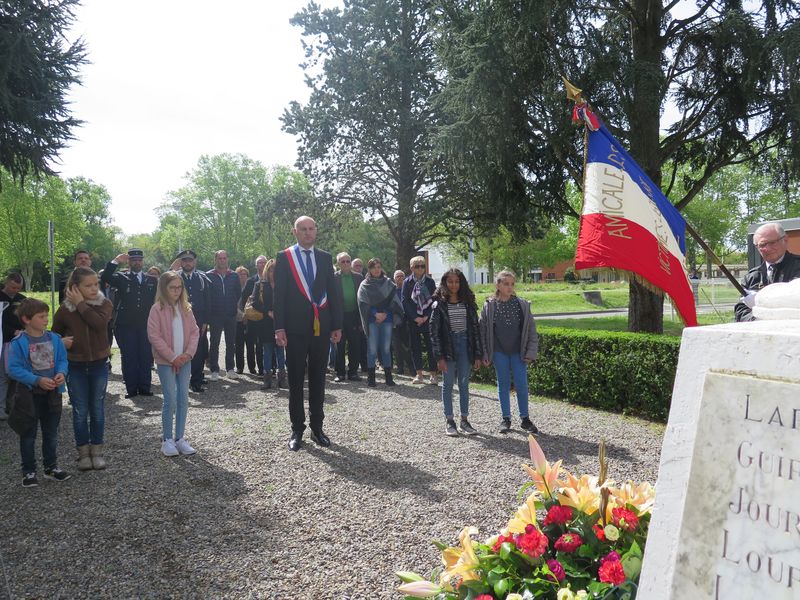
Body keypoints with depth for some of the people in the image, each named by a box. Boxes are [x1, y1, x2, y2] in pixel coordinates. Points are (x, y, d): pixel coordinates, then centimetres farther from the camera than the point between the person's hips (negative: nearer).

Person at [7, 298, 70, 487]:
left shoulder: (54, 339, -1)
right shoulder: (18, 343, -14)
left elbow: (62, 360, 6)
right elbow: (14, 369, -17)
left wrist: (62, 373, -15)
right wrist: (38, 380, -25)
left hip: (52, 393, 4)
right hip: (29, 394, -4)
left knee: (51, 433, 16)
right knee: (28, 435, 8)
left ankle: (51, 467, 30)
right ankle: (29, 471, 21)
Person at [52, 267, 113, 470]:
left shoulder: (105, 304, -7)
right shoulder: (65, 309, -6)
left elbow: (99, 322, -28)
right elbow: (55, 334, 10)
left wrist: (81, 304, -21)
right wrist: (61, 342, -12)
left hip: (99, 364, 0)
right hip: (75, 366, 0)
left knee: (97, 410, 9)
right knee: (80, 411, 7)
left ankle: (97, 451, 21)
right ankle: (83, 453, 19)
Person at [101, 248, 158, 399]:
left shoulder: (152, 280, 12)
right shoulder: (122, 278, 5)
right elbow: (105, 278, -12)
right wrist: (115, 261, -18)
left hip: (146, 325, 1)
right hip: (126, 325, -1)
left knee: (146, 357, 2)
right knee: (129, 358, 2)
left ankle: (144, 387, 12)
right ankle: (131, 389, 9)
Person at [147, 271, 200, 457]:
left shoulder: (185, 308, 7)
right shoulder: (157, 309, -8)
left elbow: (194, 331, 7)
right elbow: (154, 336, -12)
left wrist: (189, 353, -7)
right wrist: (172, 357, -13)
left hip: (184, 360, 5)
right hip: (166, 361, -5)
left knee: (183, 399, 5)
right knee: (171, 400, -6)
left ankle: (180, 438, 14)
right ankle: (167, 440, 8)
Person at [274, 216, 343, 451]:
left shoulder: (325, 258, 9)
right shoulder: (284, 257, 1)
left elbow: (333, 293, 9)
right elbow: (279, 294, -2)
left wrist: (337, 325, 4)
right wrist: (279, 327, -9)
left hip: (321, 327, 3)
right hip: (296, 328, -3)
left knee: (318, 379, 9)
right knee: (296, 380, 4)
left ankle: (317, 427, 18)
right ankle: (297, 429, 13)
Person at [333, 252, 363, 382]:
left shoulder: (358, 277, 7)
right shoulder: (333, 278, -1)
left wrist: (361, 318, 2)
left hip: (354, 316, 2)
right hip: (340, 316, -2)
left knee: (355, 346, 5)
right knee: (339, 346, 4)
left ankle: (353, 372, 15)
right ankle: (340, 373, 13)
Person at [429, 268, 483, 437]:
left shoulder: (468, 303, 5)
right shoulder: (439, 304, -3)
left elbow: (475, 328, 5)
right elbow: (434, 330, -6)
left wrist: (478, 354, 0)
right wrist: (439, 356, -12)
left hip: (465, 346, 2)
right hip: (448, 346, -2)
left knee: (464, 384, 8)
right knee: (448, 384, 6)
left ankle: (464, 420, 17)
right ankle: (449, 421, 15)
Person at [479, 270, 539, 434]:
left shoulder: (522, 305, -4)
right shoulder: (489, 306, -3)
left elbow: (531, 329, -1)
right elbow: (483, 331, 1)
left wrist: (531, 353, -6)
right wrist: (485, 355, -2)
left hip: (518, 352, 0)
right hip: (499, 352, 0)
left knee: (521, 384, 1)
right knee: (503, 384, 8)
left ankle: (525, 419, 15)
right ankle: (506, 419, 19)